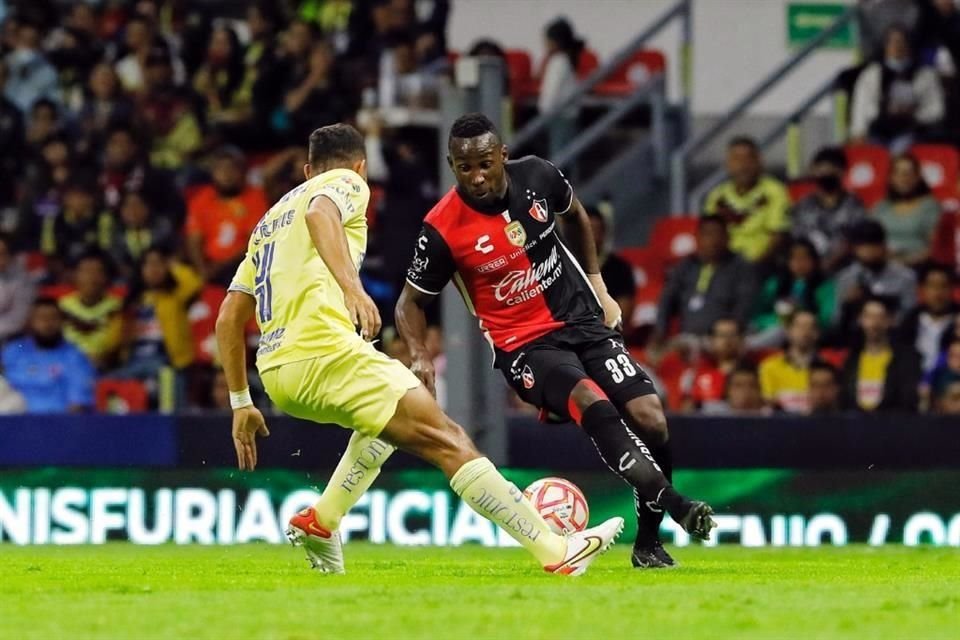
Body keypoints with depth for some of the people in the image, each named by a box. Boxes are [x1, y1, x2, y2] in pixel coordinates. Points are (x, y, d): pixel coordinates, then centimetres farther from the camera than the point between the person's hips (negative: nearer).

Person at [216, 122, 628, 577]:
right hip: (325, 350, -8)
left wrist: (241, 404, 28)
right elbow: (319, 214, -17)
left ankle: (319, 523, 20)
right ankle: (556, 552, -12)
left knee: (389, 419, 32)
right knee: (447, 441, -6)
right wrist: (352, 287, -31)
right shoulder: (347, 182, 10)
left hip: (276, 373, 8)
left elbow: (228, 319, 26)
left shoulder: (270, 220, 30)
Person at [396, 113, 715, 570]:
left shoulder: (536, 176, -7)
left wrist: (597, 284, 17)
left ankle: (648, 541, 9)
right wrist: (420, 356, -19)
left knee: (651, 420, -10)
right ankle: (671, 503, -39)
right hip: (524, 345, -4)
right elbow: (411, 301, -1)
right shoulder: (442, 229, -16)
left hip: (583, 321, 4)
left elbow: (574, 216, 18)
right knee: (592, 402, -33)